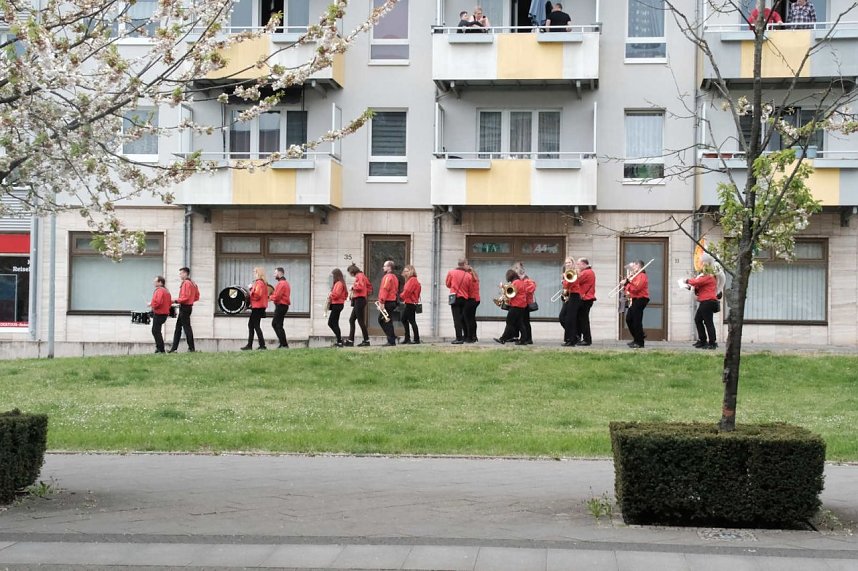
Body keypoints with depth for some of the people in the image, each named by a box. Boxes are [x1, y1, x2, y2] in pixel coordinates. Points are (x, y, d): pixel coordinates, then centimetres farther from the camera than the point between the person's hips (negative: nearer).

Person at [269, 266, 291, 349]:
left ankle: (284, 345, -5)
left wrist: (270, 297, -2)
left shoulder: (281, 283, -16)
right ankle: (282, 343, 17)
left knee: (278, 325, -6)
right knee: (274, 323, 16)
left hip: (281, 306, -10)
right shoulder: (285, 282, 17)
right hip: (283, 306, 10)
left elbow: (276, 297, -20)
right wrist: (272, 296, 2)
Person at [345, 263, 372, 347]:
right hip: (358, 300, 11)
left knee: (360, 321, -7)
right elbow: (369, 285, 21)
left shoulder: (359, 276, -11)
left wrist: (353, 287, -8)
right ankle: (350, 340, 14)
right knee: (351, 320, 12)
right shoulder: (361, 276, 17)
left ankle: (366, 340, -4)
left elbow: (360, 286, -25)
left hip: (359, 300, -11)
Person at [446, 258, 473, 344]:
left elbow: (448, 284, 9)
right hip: (465, 298, 2)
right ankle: (465, 337, 18)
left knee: (457, 319, -5)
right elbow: (470, 289, 5)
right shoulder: (468, 275, -3)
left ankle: (459, 338, -11)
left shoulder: (451, 272, -4)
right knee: (463, 318, 15)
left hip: (455, 298, -2)